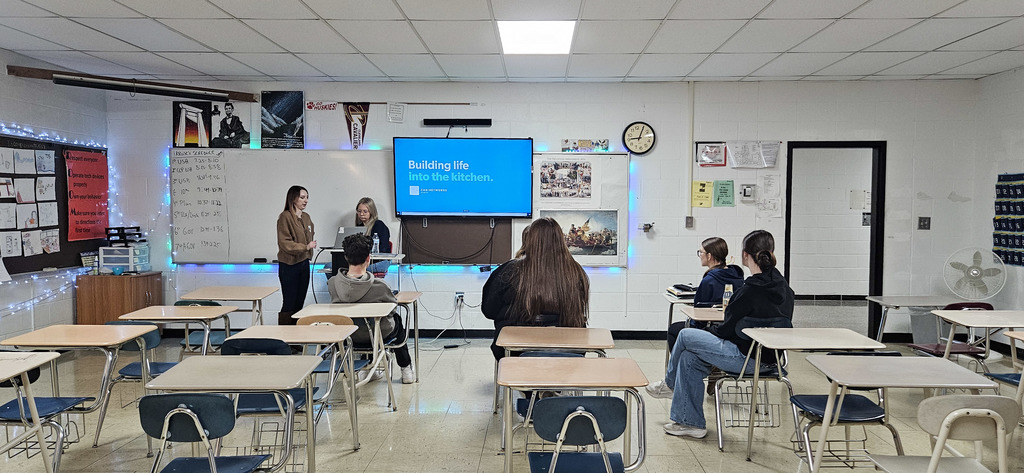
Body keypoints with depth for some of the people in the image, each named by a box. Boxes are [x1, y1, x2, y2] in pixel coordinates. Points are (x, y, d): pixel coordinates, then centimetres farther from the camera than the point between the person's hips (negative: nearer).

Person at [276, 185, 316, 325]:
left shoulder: (306, 217, 12)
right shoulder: (285, 217, -11)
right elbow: (284, 242, -17)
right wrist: (305, 247, -22)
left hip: (304, 263, 8)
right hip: (289, 265, -7)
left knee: (299, 303, 11)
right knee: (289, 304, -5)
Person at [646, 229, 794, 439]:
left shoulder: (751, 291, -23)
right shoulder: (783, 286, 3)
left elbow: (727, 329, -15)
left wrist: (711, 332, 7)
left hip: (745, 358, -9)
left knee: (685, 336, 5)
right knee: (690, 358, 13)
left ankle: (670, 384, 32)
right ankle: (690, 422, 21)